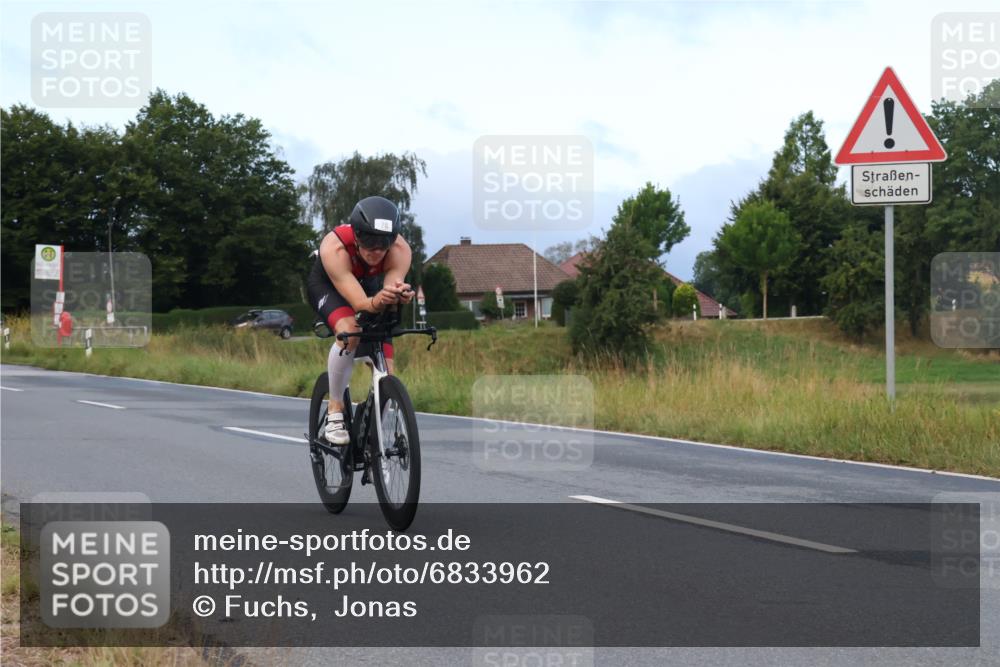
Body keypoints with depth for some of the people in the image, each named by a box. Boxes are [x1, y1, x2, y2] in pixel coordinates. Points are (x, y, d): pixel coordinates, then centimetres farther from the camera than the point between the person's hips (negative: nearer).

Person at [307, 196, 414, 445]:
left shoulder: (400, 250, -33)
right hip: (328, 285, -3)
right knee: (349, 332, -36)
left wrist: (400, 296, -66)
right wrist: (379, 301, -67)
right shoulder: (334, 247, -41)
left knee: (384, 373, -9)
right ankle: (335, 411, -21)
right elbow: (360, 303, -45)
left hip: (370, 286, 3)